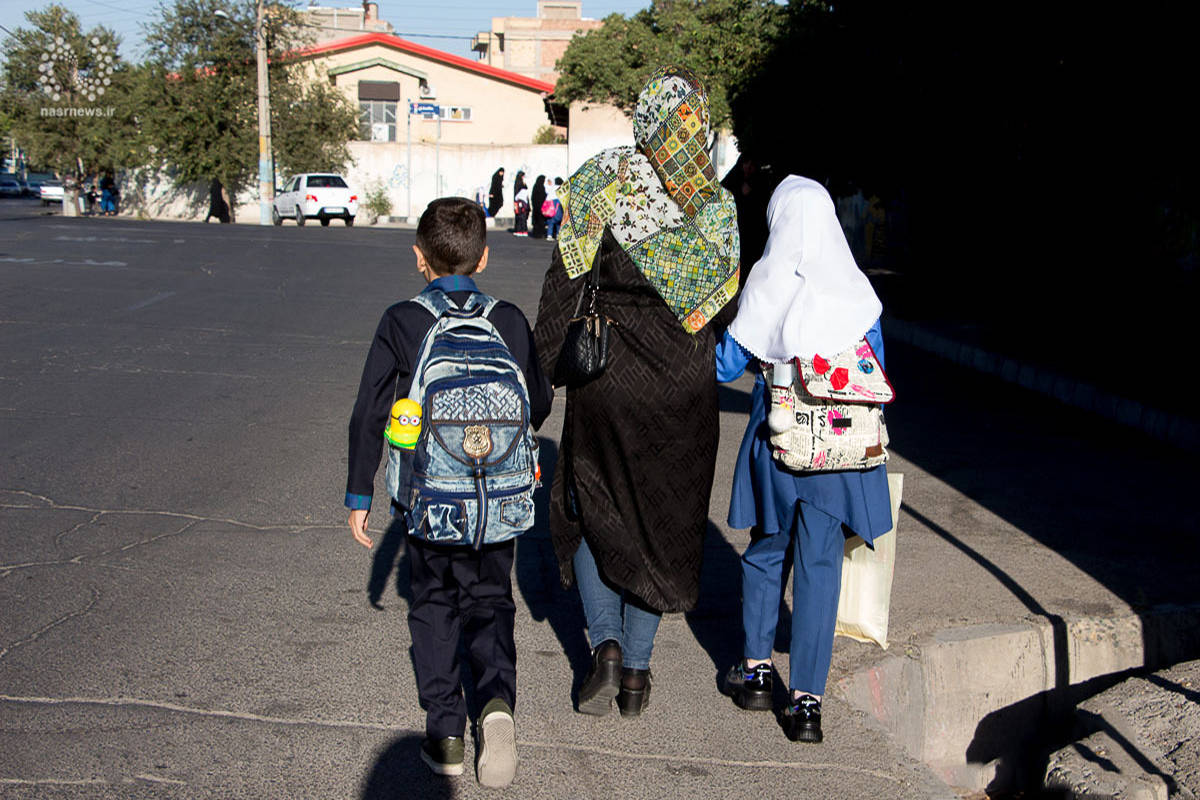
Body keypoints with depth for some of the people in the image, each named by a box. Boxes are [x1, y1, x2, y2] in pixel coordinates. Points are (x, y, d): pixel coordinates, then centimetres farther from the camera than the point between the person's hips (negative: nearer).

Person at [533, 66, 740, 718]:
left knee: (591, 513, 16)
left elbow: (564, 287, -10)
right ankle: (636, 670, 18)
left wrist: (538, 371, -5)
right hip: (685, 390, 2)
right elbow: (724, 295, 2)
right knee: (660, 522, 14)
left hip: (606, 377, -2)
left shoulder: (602, 183, -9)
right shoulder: (717, 204, -2)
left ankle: (606, 644, 1)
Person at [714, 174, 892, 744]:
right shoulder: (855, 288, -2)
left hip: (776, 438, 0)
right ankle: (806, 702, 3)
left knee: (766, 549, 19)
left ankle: (755, 670, 28)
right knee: (820, 563, 4)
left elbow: (728, 363, -1)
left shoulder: (764, 283, -6)